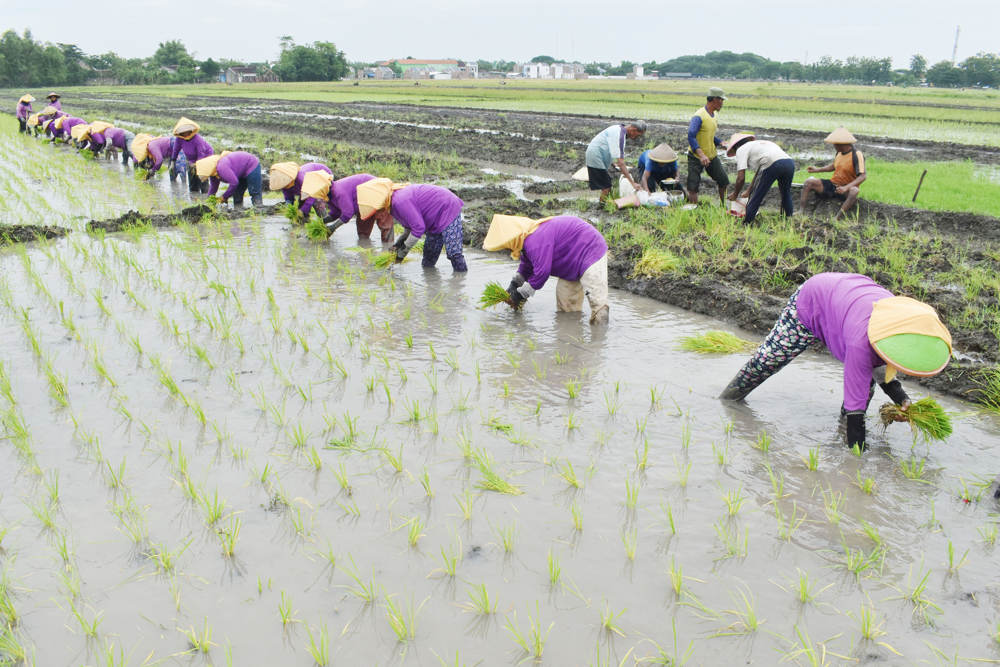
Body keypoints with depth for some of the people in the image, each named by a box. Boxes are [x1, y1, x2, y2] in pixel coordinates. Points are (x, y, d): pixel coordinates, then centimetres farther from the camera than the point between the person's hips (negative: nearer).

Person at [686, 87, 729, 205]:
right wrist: (701, 155, -41)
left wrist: (721, 143, 4)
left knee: (724, 182, 8)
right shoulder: (699, 116, -21)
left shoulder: (714, 114, 8)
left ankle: (725, 207, 23)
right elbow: (691, 136, -31)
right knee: (693, 187, -8)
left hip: (712, 155, 8)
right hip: (696, 157, -8)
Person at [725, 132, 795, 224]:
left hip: (772, 165, -7)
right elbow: (759, 172, 42)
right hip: (790, 162, 7)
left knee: (755, 199, 6)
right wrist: (749, 191, 48)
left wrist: (735, 195, 21)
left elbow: (741, 178, 6)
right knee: (786, 194, 30)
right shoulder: (761, 143, 38)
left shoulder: (741, 149, 14)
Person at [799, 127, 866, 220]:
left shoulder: (856, 155, -17)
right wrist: (818, 169, 12)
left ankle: (837, 217, -49)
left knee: (854, 191, -41)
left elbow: (863, 176, -25)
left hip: (847, 189, -7)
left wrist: (846, 187, -36)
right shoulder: (839, 152, 4)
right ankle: (801, 211, -22)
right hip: (832, 184, 7)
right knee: (808, 182, -9)